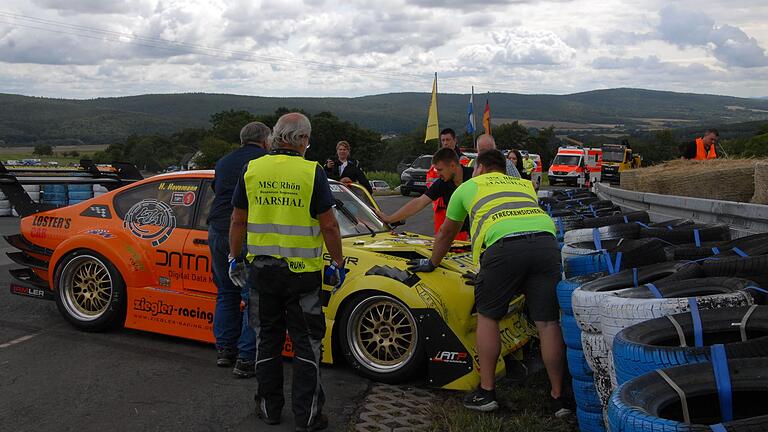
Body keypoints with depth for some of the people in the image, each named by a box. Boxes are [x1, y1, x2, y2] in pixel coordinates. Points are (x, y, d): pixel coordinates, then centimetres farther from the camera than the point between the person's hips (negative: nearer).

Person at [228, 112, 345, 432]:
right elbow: (329, 226, -9)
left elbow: (238, 221, 6)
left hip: (261, 270, 3)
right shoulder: (311, 172, -10)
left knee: (267, 340, 16)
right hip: (302, 272, -3)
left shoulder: (252, 170, 1)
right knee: (307, 344, 7)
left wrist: (234, 258, 18)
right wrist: (337, 264, 2)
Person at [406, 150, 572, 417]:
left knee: (487, 315, 13)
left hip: (505, 244, -3)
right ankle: (559, 397, 13)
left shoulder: (468, 187, 29)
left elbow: (446, 234, 38)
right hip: (546, 241, 4)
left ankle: (486, 392, 15)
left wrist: (432, 263, 54)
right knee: (548, 323, 8)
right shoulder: (525, 185, 37)